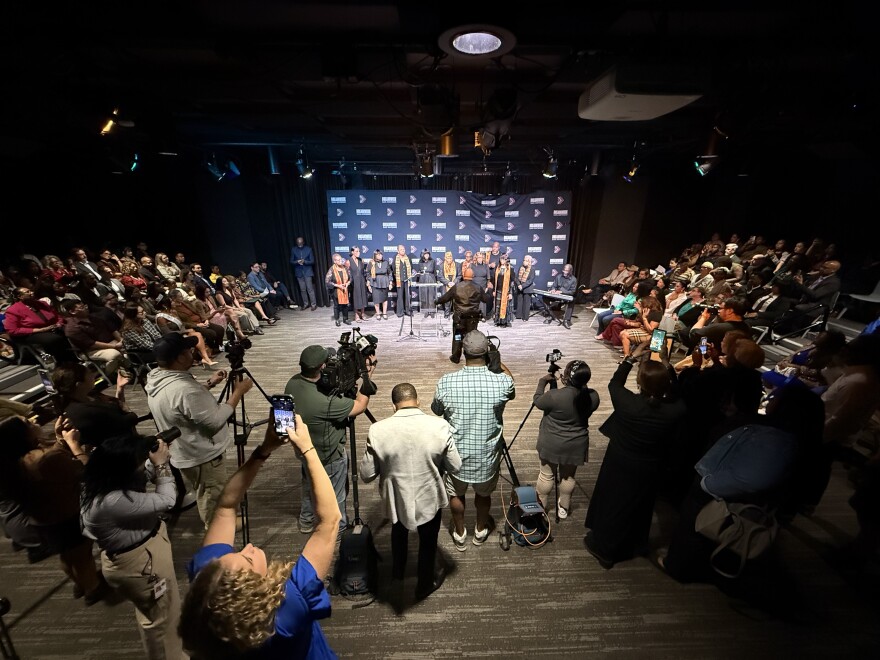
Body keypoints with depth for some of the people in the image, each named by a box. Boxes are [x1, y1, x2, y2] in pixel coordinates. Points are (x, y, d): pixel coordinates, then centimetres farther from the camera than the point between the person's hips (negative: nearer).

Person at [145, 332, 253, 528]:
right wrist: (238, 392, -21)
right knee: (213, 494, 16)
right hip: (202, 454, -10)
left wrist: (209, 384, 6)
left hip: (185, 451, 10)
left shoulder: (156, 378, -5)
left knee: (205, 492, 31)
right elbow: (215, 421, -29)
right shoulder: (184, 389, -37)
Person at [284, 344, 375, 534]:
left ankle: (306, 522, 55)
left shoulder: (292, 383, -18)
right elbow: (360, 406, -26)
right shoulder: (325, 402, -40)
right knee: (336, 496, 20)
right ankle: (338, 528, 44)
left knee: (309, 485, 32)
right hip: (329, 457, -7)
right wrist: (368, 375, -21)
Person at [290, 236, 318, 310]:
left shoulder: (308, 249, -4)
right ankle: (305, 304, 19)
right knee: (302, 289, 8)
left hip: (307, 271, -3)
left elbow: (312, 261, -4)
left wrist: (304, 261, -22)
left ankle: (313, 304, 4)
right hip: (299, 272, 3)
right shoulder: (293, 249, 2)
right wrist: (297, 262, -17)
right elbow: (291, 261, 4)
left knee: (310, 289, -5)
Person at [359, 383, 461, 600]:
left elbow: (366, 475, -12)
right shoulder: (440, 426, -21)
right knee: (428, 541, 27)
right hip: (430, 499, -1)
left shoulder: (378, 430, -21)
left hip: (396, 498, 1)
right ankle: (425, 585, 50)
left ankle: (397, 571, 58)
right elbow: (455, 468, -10)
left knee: (399, 531, 34)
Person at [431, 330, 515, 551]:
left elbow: (436, 410, -2)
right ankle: (481, 530, 50)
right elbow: (511, 389, 5)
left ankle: (460, 535, 45)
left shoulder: (445, 382, -21)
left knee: (456, 494, 26)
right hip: (487, 454, 1)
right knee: (483, 493, 28)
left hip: (457, 452, 0)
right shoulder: (501, 382, -21)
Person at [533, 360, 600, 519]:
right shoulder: (593, 397, -14)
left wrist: (542, 382, 3)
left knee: (546, 474, 17)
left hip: (552, 444, -3)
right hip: (576, 445, 4)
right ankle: (564, 508, 39)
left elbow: (537, 401, -10)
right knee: (569, 476, 22)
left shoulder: (555, 396, -29)